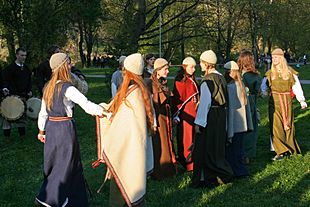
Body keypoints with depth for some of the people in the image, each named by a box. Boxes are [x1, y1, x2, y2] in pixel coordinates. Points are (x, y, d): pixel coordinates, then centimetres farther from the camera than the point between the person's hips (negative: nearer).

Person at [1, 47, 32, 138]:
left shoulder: (26, 68, 11)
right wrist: (5, 88, -28)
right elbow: (5, 79, -12)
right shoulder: (10, 68, -6)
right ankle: (6, 134, 6)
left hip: (23, 96, 5)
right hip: (12, 96, -5)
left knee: (22, 114, 10)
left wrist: (29, 91, 8)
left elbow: (29, 80, 19)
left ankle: (22, 134, 20)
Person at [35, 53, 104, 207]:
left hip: (50, 126, 8)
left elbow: (43, 112, 13)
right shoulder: (67, 88, -16)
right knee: (66, 163, 4)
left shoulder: (48, 87, 7)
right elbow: (86, 105, -25)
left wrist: (41, 131, 22)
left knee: (54, 161, 16)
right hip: (65, 127, -8)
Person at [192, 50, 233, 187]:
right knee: (217, 148, 17)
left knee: (206, 149, 2)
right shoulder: (220, 77, 8)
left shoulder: (208, 80, -17)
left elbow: (205, 103, -20)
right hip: (221, 115, 9)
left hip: (210, 116, -8)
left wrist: (198, 122, -17)